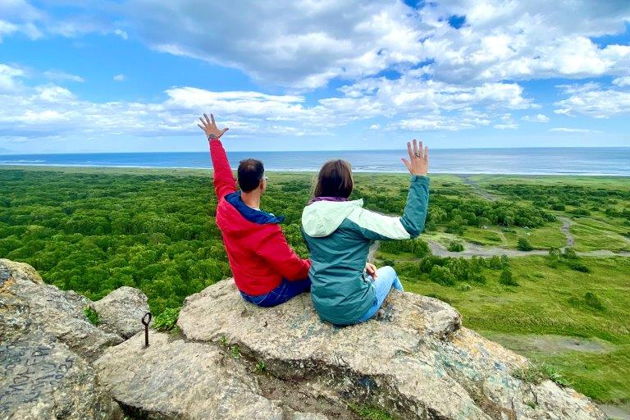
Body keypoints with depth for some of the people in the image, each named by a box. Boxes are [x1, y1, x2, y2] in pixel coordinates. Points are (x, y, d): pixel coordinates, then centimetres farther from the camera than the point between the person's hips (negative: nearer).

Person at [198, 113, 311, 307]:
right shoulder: (266, 229, -37)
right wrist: (312, 266, -5)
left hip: (245, 287, 8)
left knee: (305, 267, 25)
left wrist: (214, 140, 16)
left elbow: (223, 176, 4)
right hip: (267, 294, -8)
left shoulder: (226, 205, -16)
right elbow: (293, 269, -26)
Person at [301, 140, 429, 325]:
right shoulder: (354, 217, -22)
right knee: (389, 272, 24)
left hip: (321, 305, 5)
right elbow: (411, 227, -23)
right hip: (352, 310, -5)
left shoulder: (308, 216, -3)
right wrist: (419, 177, -20)